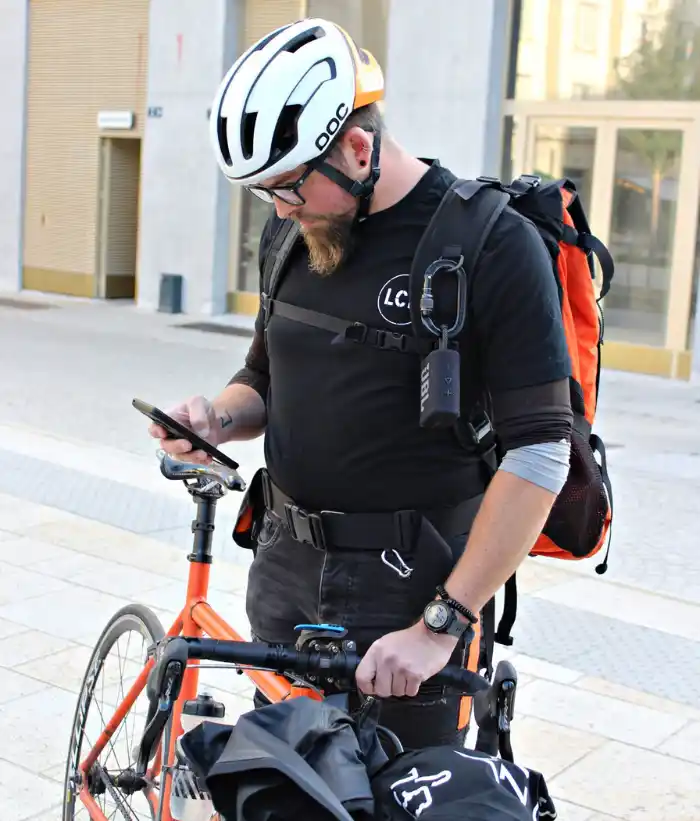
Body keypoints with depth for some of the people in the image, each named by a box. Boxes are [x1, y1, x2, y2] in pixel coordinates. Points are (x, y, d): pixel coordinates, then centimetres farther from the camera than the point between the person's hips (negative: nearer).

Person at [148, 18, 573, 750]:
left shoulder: (491, 244, -15)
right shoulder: (292, 232, 5)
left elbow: (538, 455, -17)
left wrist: (440, 626, -20)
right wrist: (217, 417, -5)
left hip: (408, 585, -6)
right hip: (285, 567, 6)